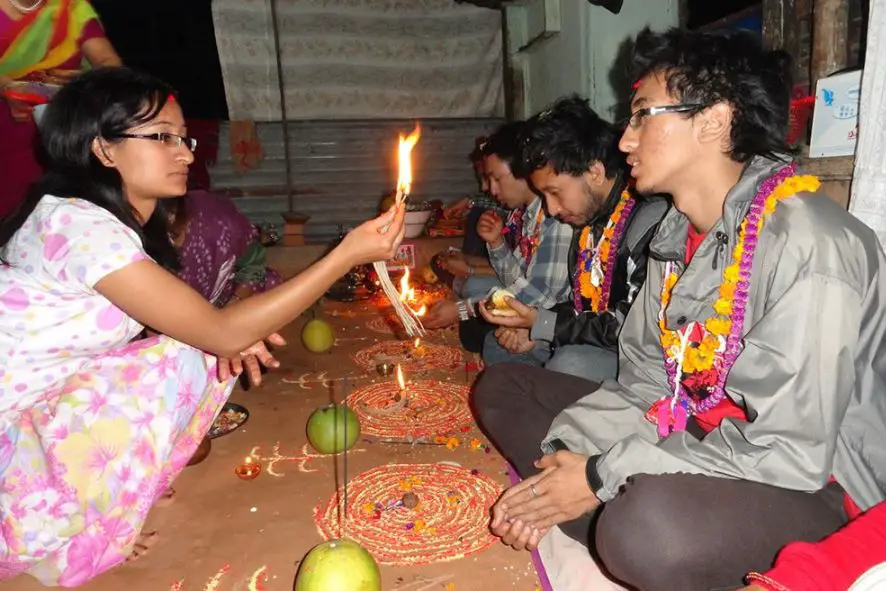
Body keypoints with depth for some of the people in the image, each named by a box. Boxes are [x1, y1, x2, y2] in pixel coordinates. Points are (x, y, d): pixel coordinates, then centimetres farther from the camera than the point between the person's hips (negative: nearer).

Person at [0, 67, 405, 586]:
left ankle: (105, 501, 7)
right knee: (185, 364, -24)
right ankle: (70, 534, -4)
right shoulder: (76, 225, -27)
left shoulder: (124, 216, 1)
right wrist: (348, 254, -31)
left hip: (54, 403, 8)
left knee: (209, 351, -5)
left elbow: (204, 324, 4)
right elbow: (224, 332, -30)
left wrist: (230, 338, -19)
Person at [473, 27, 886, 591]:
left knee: (650, 525, -41)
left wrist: (604, 476, -21)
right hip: (693, 432, 8)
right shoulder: (678, 232, 3)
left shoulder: (809, 245, -22)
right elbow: (643, 381, 3)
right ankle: (609, 524, -9)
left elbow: (793, 454, -25)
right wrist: (555, 463, -11)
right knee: (503, 387, 4)